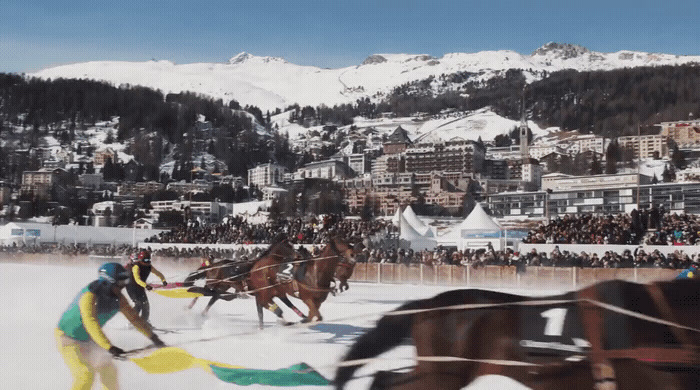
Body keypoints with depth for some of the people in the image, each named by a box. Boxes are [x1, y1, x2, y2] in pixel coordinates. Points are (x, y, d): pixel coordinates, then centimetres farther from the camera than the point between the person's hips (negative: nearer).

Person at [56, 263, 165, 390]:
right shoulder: (89, 295, -33)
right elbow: (91, 323, -44)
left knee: (108, 371, 8)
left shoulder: (118, 298, -10)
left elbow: (133, 316, -5)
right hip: (68, 338, -7)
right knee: (85, 376, -19)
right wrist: (109, 347, -53)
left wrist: (153, 336, -11)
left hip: (88, 340, 7)